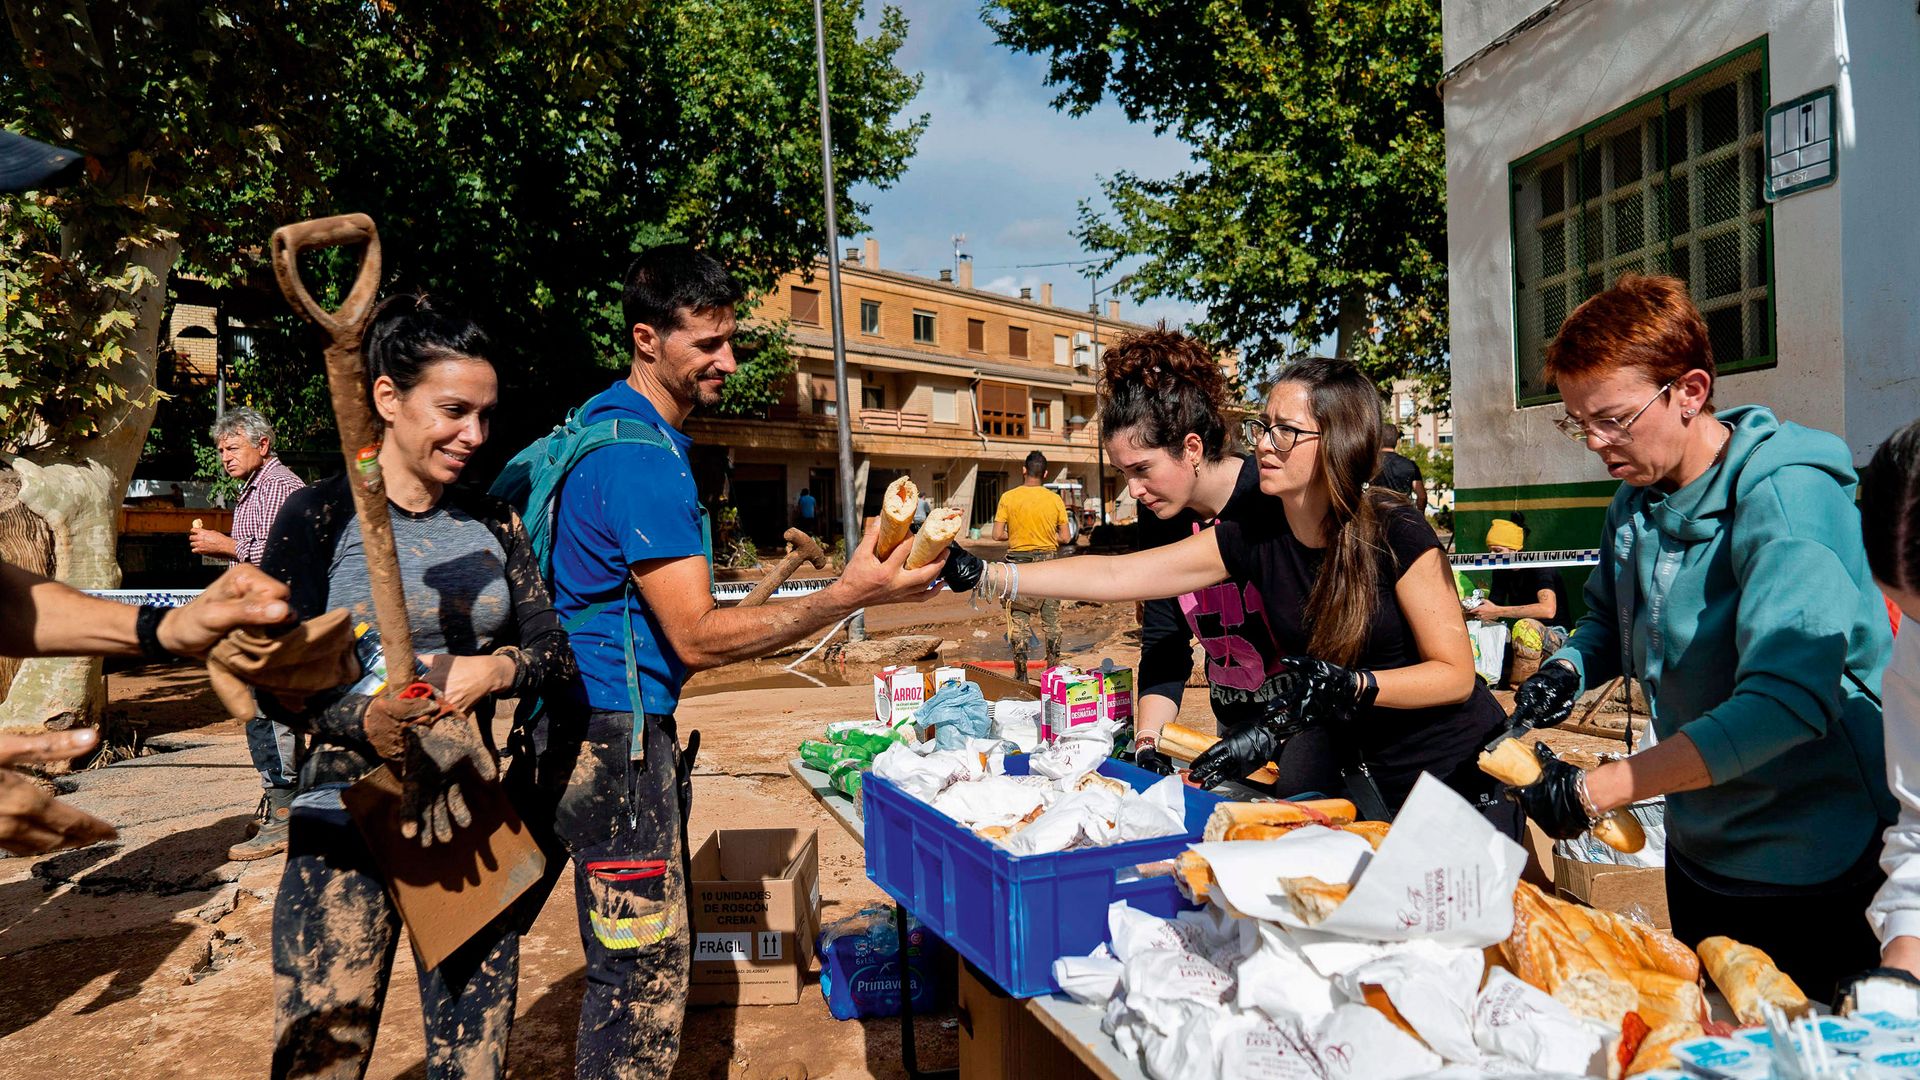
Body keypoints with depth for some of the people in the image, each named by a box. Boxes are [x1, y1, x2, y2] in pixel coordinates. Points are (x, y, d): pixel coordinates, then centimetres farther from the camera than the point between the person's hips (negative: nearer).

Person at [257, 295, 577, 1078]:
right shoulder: (322, 516, -6)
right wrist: (364, 722, -27)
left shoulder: (493, 524, 6)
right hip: (348, 830, -3)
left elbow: (557, 653, 4)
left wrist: (493, 669, -17)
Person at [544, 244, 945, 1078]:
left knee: (646, 963, 19)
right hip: (618, 738, -11)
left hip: (624, 730, 11)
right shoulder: (639, 460, -21)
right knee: (644, 978, -2)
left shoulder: (610, 427, 13)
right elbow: (698, 637, -23)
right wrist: (848, 596, -27)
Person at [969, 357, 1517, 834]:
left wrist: (1349, 685, -32)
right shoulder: (1253, 537, -9)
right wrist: (989, 576, -20)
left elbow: (1455, 674, -16)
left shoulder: (1395, 533, -20)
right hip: (1365, 775, 3)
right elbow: (1112, 575, -13)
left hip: (1463, 772, -3)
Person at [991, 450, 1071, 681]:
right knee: (1051, 619, 11)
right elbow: (1065, 537, -1)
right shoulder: (1055, 499, -2)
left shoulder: (1008, 498, -5)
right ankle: (1053, 669, 16)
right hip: (1048, 561, 1)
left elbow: (997, 534, -8)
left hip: (1018, 561, -1)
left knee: (1019, 619, 4)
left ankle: (1021, 673, 5)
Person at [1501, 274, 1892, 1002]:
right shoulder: (1637, 500, 1)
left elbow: (1787, 701, -34)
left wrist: (1592, 790, -34)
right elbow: (1613, 621, 16)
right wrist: (1571, 666, -7)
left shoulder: (1785, 494, -23)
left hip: (1813, 874, -7)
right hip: (1698, 855, 8)